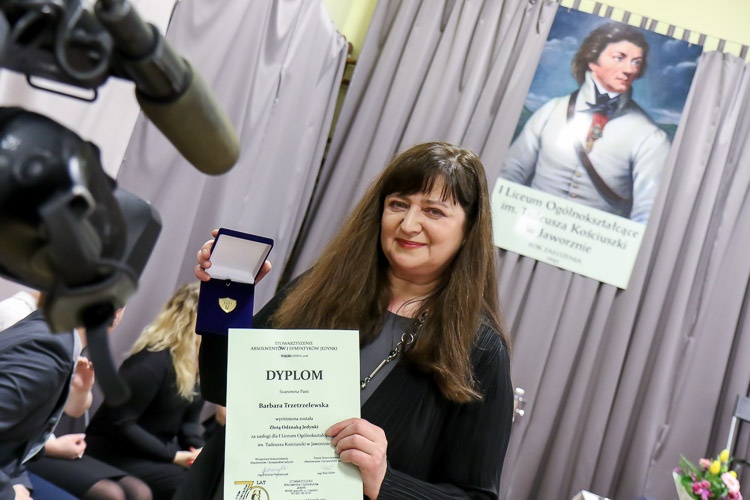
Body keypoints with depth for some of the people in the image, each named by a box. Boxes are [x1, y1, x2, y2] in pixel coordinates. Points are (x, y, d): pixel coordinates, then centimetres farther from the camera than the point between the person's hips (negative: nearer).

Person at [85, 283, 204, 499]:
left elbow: (189, 419, 4)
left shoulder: (200, 361, 3)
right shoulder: (153, 361, -23)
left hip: (158, 449, 8)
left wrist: (198, 450, -16)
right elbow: (120, 423, -24)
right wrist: (173, 455, -24)